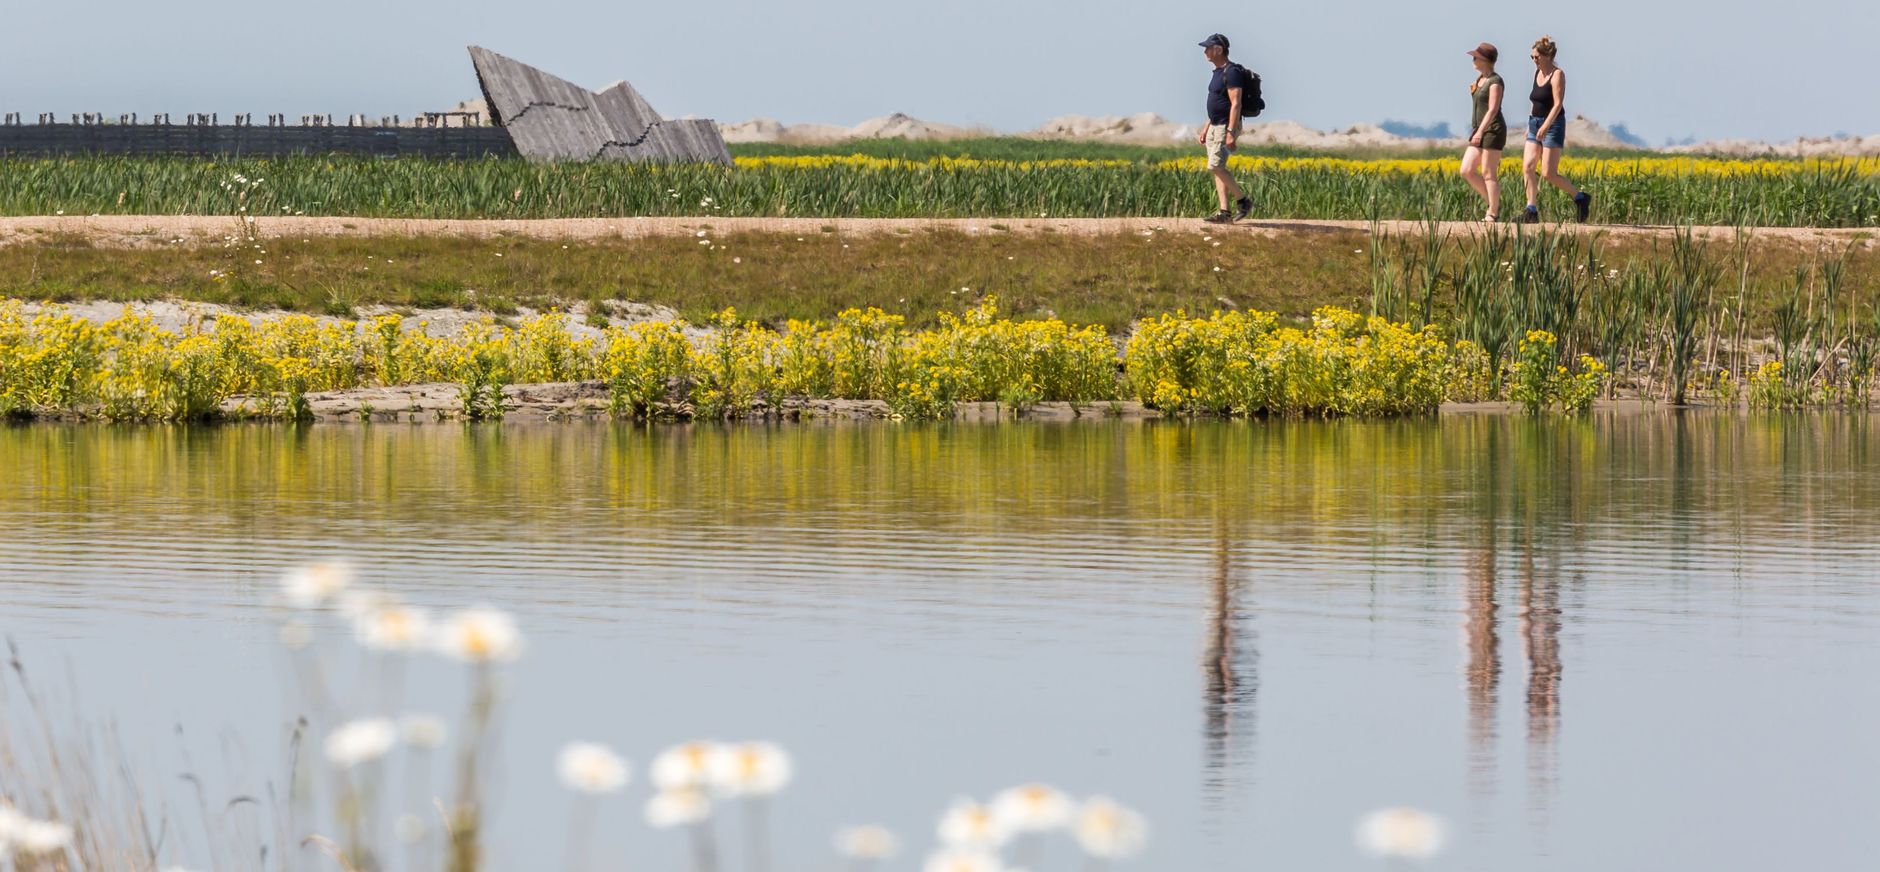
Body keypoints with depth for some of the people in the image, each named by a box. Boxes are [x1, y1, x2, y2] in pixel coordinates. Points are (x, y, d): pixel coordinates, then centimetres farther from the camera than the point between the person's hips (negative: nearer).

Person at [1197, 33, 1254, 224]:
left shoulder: (1232, 72, -16)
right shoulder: (1218, 72, 16)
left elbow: (1236, 104, -22)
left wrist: (1230, 132, -27)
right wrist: (1205, 129, 22)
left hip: (1227, 126, -10)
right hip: (1215, 127, 10)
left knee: (1215, 166, -15)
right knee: (1217, 168, 5)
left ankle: (1243, 200, -4)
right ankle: (1225, 212, 3)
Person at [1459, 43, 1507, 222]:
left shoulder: (1495, 82, -13)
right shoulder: (1480, 79, 15)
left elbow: (1493, 109, -22)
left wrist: (1480, 132, -29)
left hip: (1493, 130, -9)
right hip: (1479, 131, 9)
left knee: (1488, 174, -7)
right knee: (1467, 171, 3)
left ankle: (1493, 214, -1)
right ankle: (1494, 203, 12)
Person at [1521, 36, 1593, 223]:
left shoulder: (1557, 74, -12)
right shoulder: (1538, 72, 12)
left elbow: (1558, 104, -20)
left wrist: (1545, 126, -29)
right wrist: (1531, 125, 20)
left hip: (1552, 125, -8)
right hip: (1536, 124, 8)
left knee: (1549, 173, -10)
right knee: (1527, 167, -6)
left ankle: (1580, 198, 9)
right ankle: (1532, 212, -5)